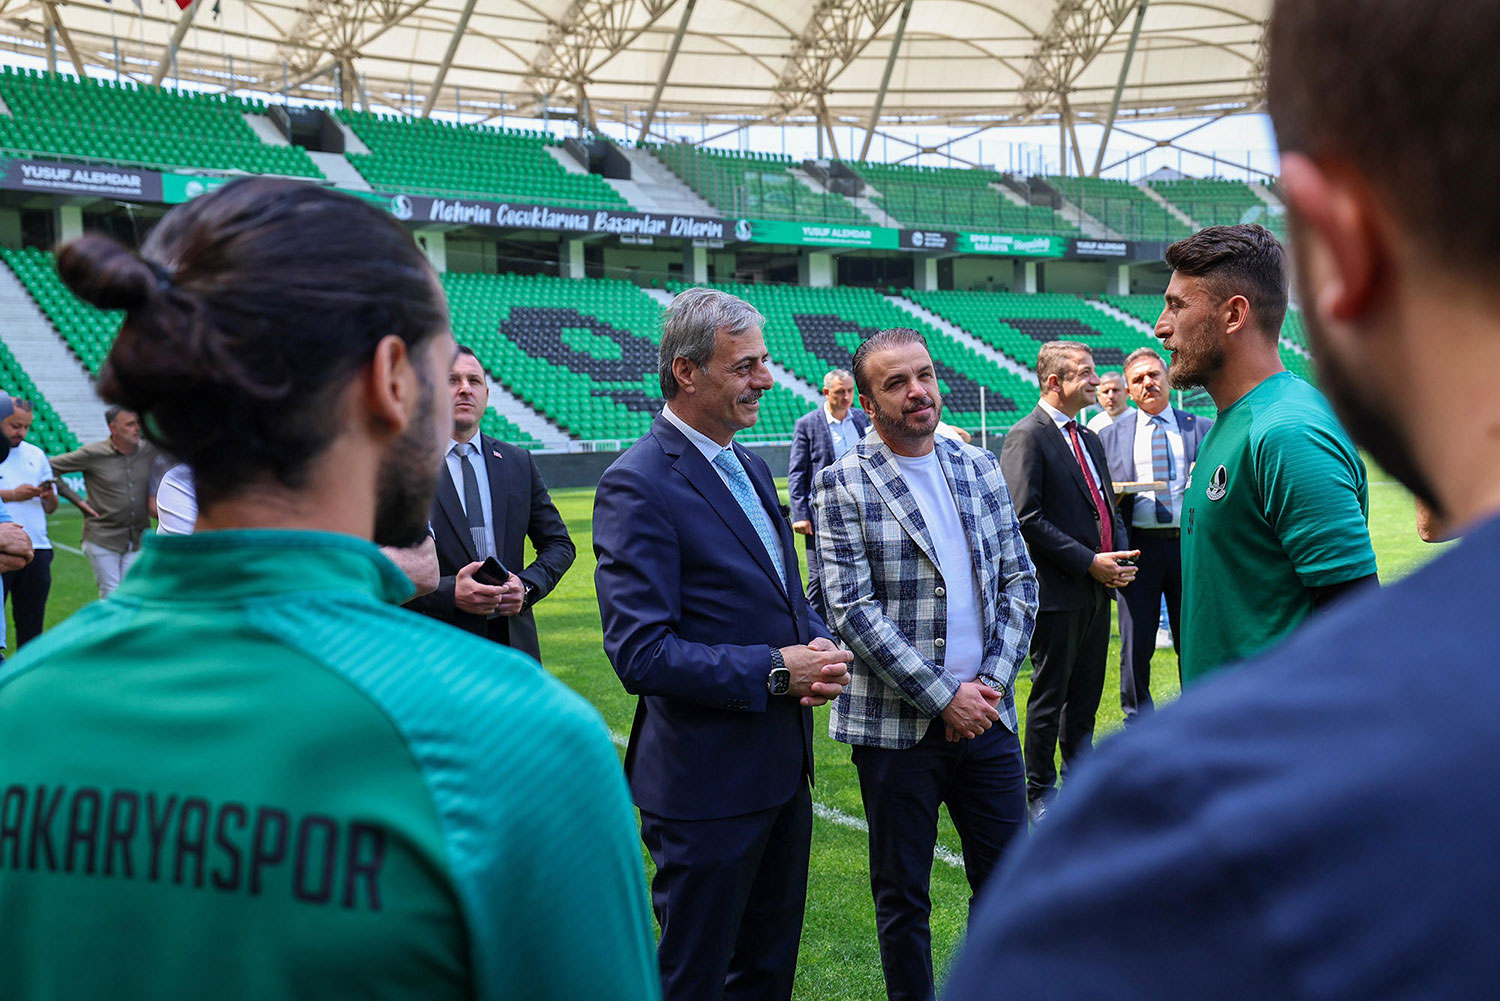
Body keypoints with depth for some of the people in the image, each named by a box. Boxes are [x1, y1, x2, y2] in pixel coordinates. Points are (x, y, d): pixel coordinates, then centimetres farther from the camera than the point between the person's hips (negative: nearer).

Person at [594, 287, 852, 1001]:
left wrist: (818, 646, -2)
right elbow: (639, 654, -24)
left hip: (784, 771, 8)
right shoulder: (637, 485, -18)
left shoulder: (749, 467, 10)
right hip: (708, 787, -8)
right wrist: (774, 671, -22)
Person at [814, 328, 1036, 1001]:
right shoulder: (844, 485, -7)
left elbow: (1019, 582, 8)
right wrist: (943, 697, -15)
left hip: (986, 714, 4)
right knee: (902, 896, 9)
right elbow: (852, 610, -13)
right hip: (896, 725, -4)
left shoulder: (981, 470, 8)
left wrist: (991, 681, -5)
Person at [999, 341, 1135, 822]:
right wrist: (1088, 561, -18)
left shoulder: (1089, 438, 16)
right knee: (1050, 696, 3)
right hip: (1057, 590, -8)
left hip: (1098, 588, 8)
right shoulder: (1027, 437, -11)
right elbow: (1026, 518, -18)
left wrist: (1119, 556, 3)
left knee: (1086, 696, 15)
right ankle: (1039, 792, 15)